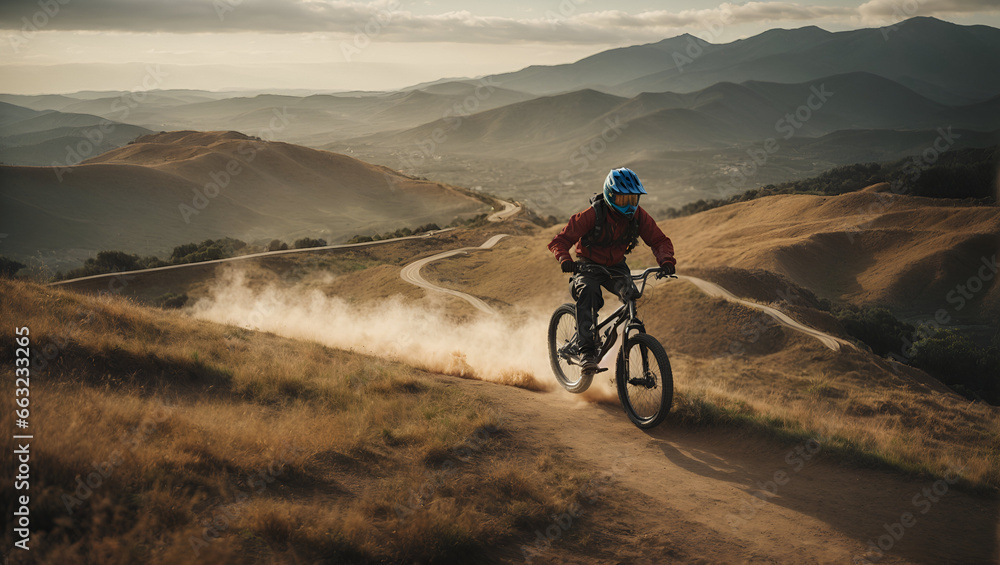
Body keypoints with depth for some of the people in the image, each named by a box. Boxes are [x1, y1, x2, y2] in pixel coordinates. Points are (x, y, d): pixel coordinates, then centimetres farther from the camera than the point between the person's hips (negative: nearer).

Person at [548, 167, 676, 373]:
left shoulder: (638, 215, -13)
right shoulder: (592, 215, -25)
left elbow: (660, 240, -8)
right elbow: (560, 241, -24)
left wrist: (666, 261, -30)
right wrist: (565, 260, -46)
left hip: (616, 266, 3)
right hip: (588, 266, -3)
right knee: (588, 293, -35)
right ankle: (587, 351, -33)